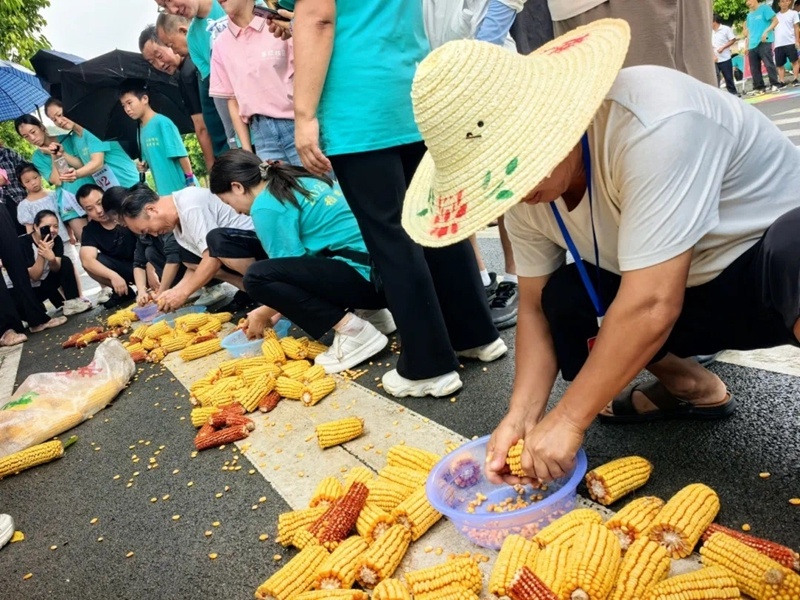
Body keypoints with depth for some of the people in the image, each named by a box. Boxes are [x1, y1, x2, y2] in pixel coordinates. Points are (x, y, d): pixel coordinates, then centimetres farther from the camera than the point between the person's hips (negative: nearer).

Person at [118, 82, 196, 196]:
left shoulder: (162, 122, -11)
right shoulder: (141, 130, 12)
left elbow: (181, 154, -13)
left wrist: (190, 182, -16)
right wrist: (144, 166, 0)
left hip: (182, 187, -7)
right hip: (165, 190, 7)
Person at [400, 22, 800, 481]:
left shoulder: (651, 124, -33)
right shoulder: (528, 183, -9)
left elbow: (652, 305, -35)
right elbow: (536, 307, -4)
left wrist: (568, 420, -27)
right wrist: (521, 417, -16)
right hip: (687, 291, 7)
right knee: (560, 301, -11)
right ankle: (690, 388, 10)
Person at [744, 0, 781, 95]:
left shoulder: (764, 8, 1)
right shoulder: (749, 15, 19)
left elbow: (775, 21, -4)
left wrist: (766, 31, -17)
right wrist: (747, 45, 16)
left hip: (764, 42, -7)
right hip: (752, 45, 7)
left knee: (769, 64, -8)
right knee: (754, 68, 5)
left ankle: (774, 85, -3)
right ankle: (759, 87, 12)